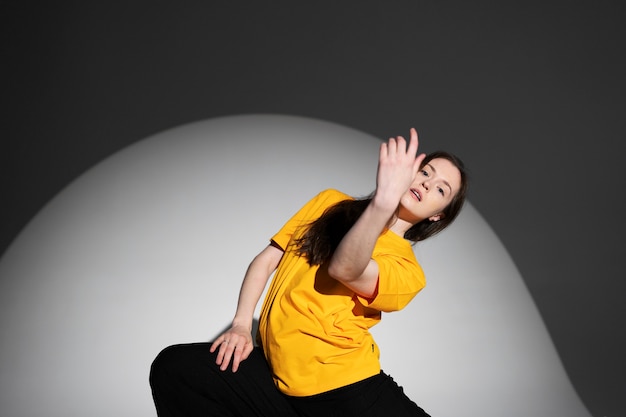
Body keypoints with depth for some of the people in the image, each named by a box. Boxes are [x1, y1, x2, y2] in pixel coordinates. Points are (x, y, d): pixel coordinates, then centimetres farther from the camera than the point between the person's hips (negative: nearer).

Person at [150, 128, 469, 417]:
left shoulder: (407, 268, 1)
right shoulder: (331, 202, 13)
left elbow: (345, 269, -20)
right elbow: (266, 261, 12)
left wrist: (384, 201, -35)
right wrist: (240, 325, -1)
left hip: (346, 385, -3)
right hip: (275, 373, 3)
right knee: (173, 367, -15)